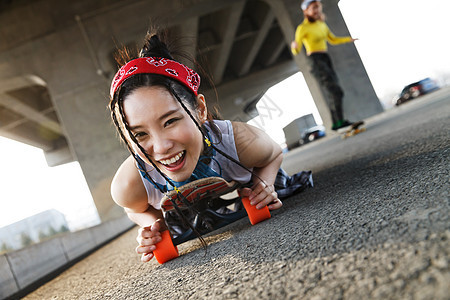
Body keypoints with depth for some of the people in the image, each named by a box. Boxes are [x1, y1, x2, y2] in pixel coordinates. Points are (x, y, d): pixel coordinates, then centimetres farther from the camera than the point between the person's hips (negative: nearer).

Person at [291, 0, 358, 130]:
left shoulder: (322, 24, 14)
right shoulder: (302, 28, -8)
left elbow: (333, 40, 27)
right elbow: (296, 51, -15)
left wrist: (349, 39, 18)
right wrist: (294, 46, -37)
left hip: (326, 60, 8)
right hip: (315, 61, -8)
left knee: (333, 94, 7)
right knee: (336, 91, -20)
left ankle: (336, 124, 14)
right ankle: (340, 122, -22)